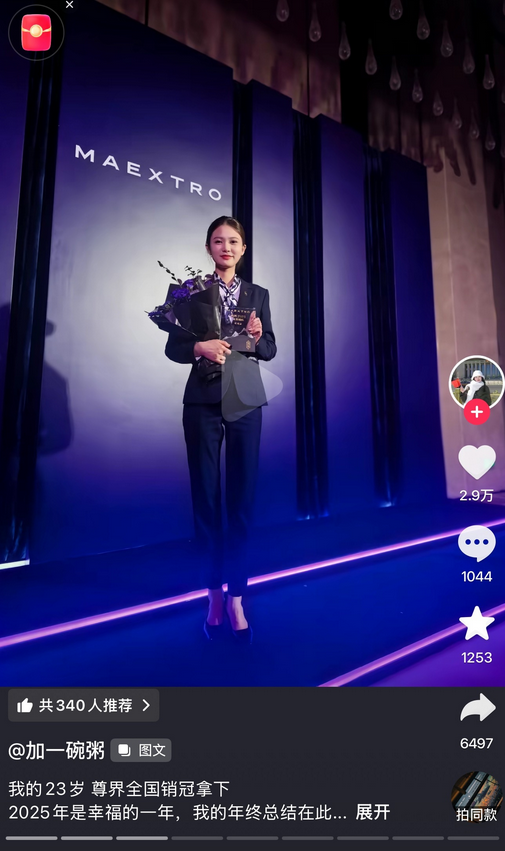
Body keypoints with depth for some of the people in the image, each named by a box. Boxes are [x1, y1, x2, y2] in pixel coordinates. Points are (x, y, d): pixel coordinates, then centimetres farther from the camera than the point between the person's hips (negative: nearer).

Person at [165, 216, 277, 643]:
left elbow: (270, 350, 11)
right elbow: (173, 347, 3)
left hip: (245, 402, 1)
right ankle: (214, 594, 18)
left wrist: (257, 338, -10)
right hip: (203, 402, -1)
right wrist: (199, 347, -17)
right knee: (206, 497, 3)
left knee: (242, 498, 0)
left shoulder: (258, 294, 12)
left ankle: (236, 597, 11)